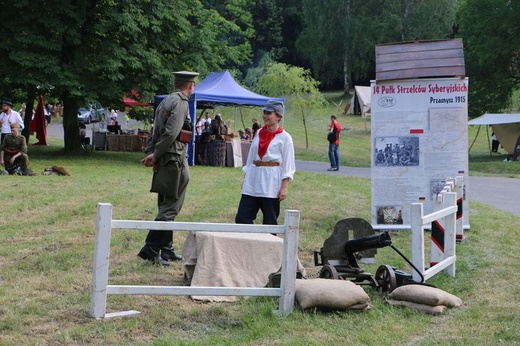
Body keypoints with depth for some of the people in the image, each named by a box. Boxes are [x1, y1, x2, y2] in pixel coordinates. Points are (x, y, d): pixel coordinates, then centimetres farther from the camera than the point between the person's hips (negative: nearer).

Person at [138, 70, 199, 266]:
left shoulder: (165, 101, 16)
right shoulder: (181, 102, -12)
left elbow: (154, 132, 12)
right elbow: (171, 133, -21)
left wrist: (150, 154, 2)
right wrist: (155, 155, -12)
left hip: (163, 162, 9)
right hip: (175, 160, -9)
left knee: (165, 206, 15)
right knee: (171, 207, -6)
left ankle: (166, 249, 21)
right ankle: (150, 248, -11)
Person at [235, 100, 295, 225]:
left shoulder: (284, 137, -5)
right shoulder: (259, 133, 12)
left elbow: (288, 165, -6)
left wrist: (284, 187, -12)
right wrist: (245, 177, 15)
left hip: (271, 183, -6)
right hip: (253, 179, 6)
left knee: (270, 222, 2)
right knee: (242, 218, 0)